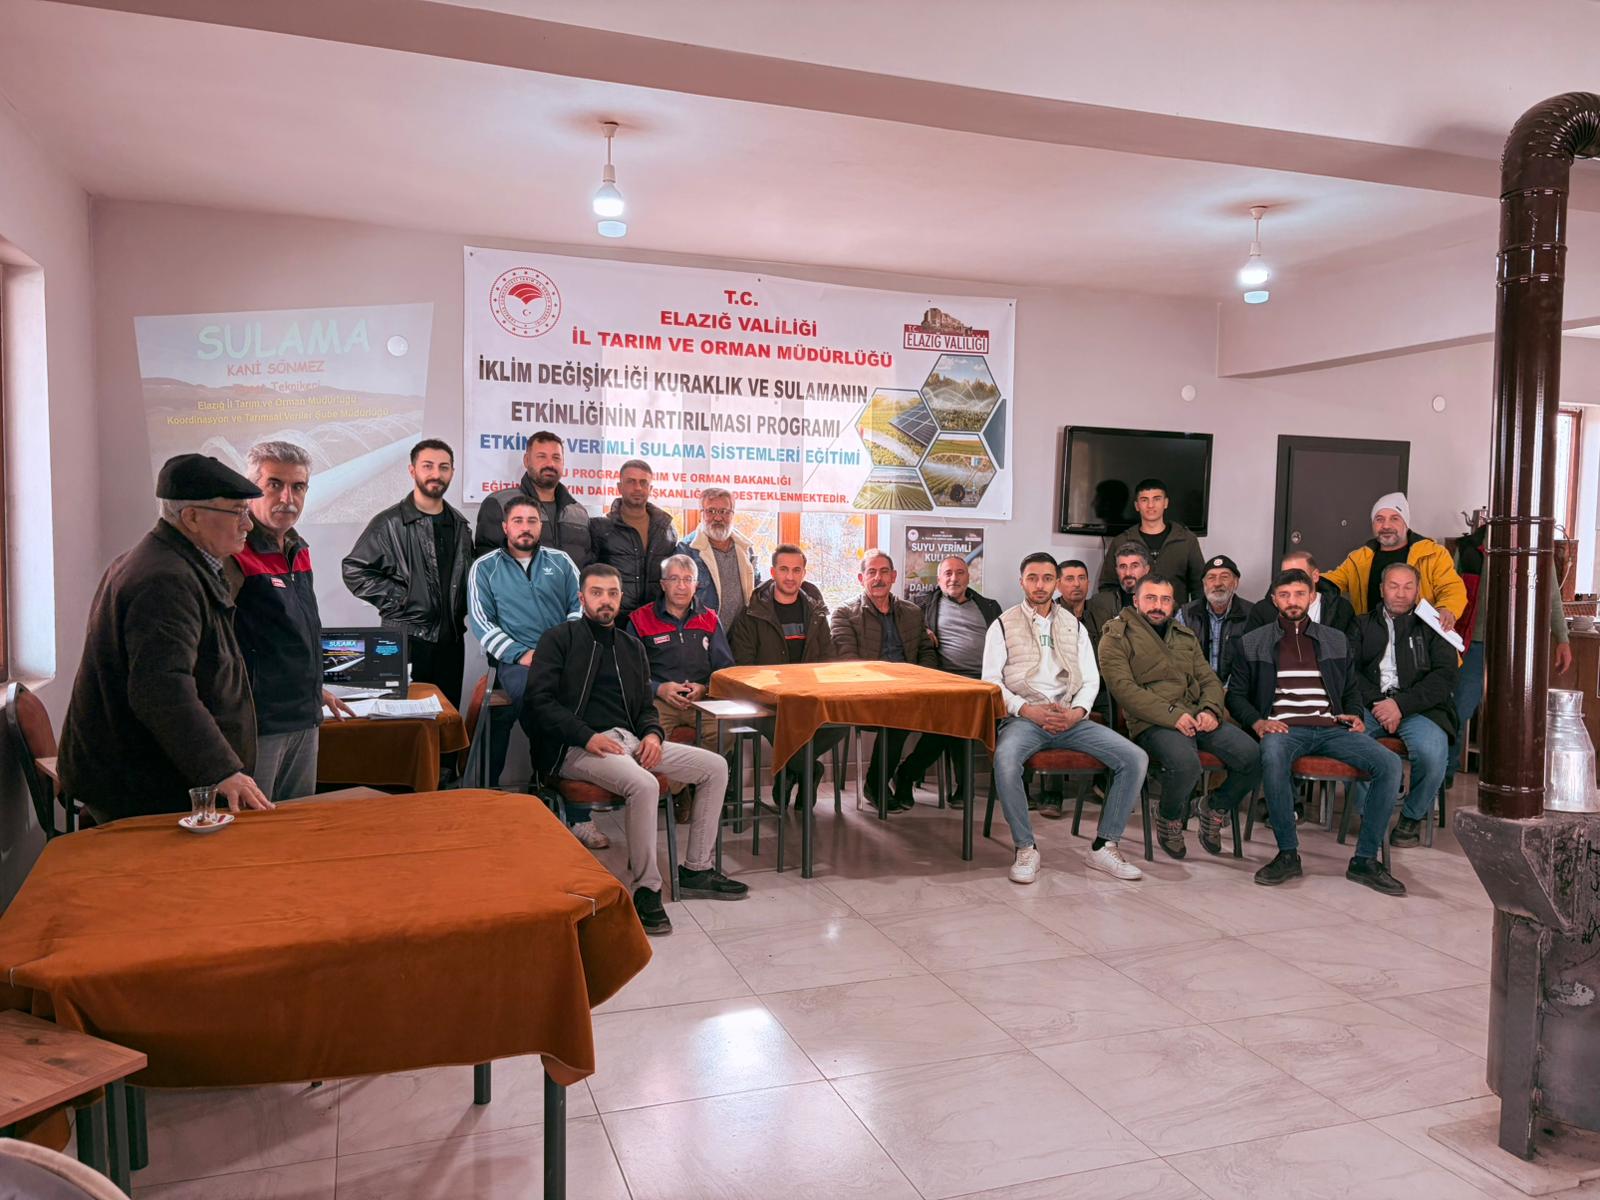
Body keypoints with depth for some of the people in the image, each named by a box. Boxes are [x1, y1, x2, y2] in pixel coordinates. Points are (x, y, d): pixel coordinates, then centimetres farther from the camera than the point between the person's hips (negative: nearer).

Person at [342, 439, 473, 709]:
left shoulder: (460, 525, 13)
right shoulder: (389, 523, -5)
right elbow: (354, 570, -7)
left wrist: (460, 610, 9)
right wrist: (396, 600, -11)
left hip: (452, 637, 5)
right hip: (406, 638, -5)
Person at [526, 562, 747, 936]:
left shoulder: (632, 647, 21)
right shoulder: (559, 638, 2)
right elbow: (540, 698, -9)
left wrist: (652, 734, -1)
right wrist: (587, 736, -19)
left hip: (628, 739, 7)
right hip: (577, 748, -7)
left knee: (715, 767, -4)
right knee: (644, 785, -35)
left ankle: (696, 870, 5)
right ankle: (646, 890, -22)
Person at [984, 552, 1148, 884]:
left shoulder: (1074, 626, 19)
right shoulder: (1003, 625, 8)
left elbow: (1090, 679, 14)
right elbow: (991, 681, 0)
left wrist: (1076, 713, -7)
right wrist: (1028, 711, -14)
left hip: (1070, 718, 4)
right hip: (1024, 717, -3)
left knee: (1135, 758, -16)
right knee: (1005, 759, -37)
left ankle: (1103, 846, -6)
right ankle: (1026, 848, -19)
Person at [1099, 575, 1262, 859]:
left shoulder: (1186, 637, 25)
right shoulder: (1116, 639, 4)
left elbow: (1210, 679, 20)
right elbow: (1123, 688, -9)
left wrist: (1211, 710, -4)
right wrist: (1172, 714, -18)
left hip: (1198, 717, 6)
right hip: (1152, 723, -6)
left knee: (1251, 756, -18)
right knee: (1185, 763, -36)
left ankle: (1216, 808, 11)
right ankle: (1168, 820, -3)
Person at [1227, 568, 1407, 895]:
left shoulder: (1336, 641, 23)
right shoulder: (1252, 643, 15)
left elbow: (1352, 689, 28)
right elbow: (1235, 693, 13)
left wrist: (1354, 715, 5)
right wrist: (1257, 722, -6)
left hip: (1331, 728, 3)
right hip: (1284, 728, -3)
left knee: (1389, 764, -23)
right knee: (1273, 758, -40)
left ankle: (1365, 859, -13)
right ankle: (1288, 854, -25)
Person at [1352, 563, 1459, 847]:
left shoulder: (1431, 627, 15)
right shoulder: (1364, 625, 21)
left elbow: (1444, 676, 1)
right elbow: (1351, 671, 7)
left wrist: (1401, 704, -13)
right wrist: (1376, 702, -12)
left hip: (1419, 707, -1)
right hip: (1372, 704, 1)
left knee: (1433, 754, -33)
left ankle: (1412, 817, -3)